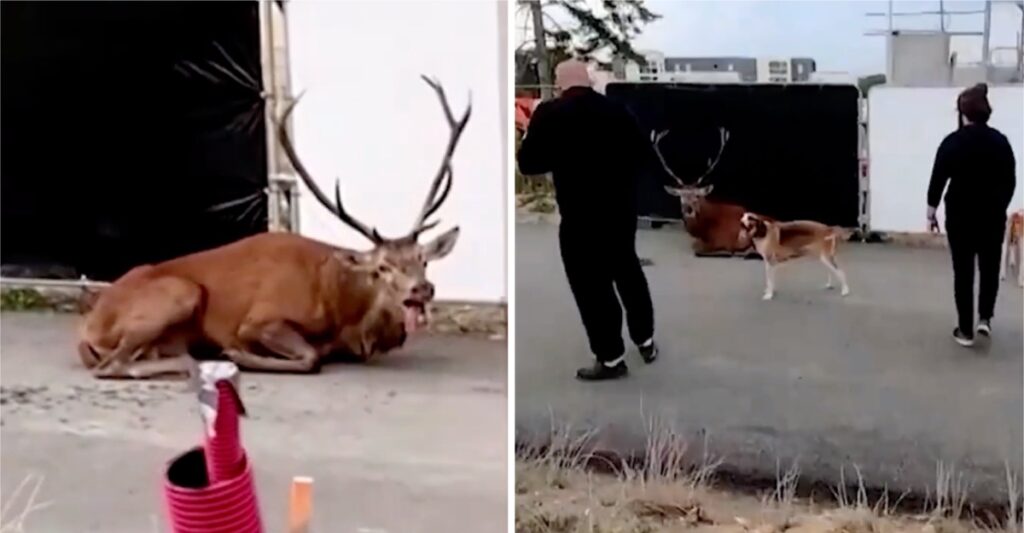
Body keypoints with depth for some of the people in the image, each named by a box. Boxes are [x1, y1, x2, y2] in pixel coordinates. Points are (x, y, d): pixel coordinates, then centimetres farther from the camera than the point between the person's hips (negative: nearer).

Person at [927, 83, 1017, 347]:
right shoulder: (1000, 141, -1)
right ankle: (984, 318, 12)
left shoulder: (953, 142, -10)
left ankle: (965, 330, 8)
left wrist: (931, 212, 5)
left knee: (963, 271, 5)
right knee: (990, 268, 20)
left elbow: (937, 179, -7)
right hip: (993, 214, 2)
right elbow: (1010, 181, 5)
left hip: (961, 214, -2)